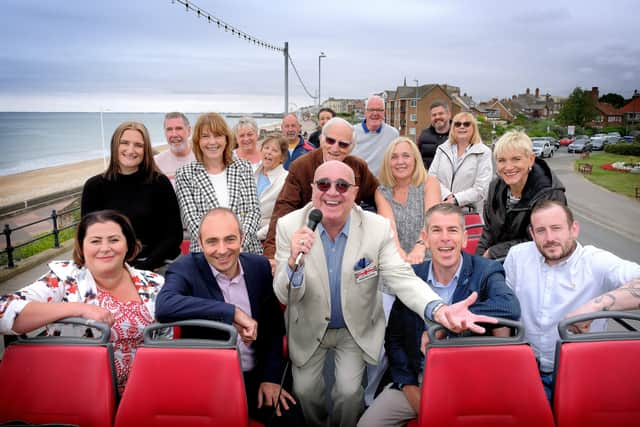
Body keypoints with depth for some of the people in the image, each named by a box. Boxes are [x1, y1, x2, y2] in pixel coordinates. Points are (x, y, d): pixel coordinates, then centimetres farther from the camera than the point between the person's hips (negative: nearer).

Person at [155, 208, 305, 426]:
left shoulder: (259, 266, 1)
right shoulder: (185, 269, -11)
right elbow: (164, 306, -33)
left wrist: (271, 377, 3)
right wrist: (233, 312, -32)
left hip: (255, 377, 3)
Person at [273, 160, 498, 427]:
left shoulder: (378, 227, -20)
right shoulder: (289, 226, -20)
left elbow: (402, 277, -25)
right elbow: (285, 296, -19)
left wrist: (439, 309, -46)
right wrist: (294, 261, -42)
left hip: (356, 329, 0)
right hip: (308, 328, 1)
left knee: (349, 391, -6)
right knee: (305, 390, 7)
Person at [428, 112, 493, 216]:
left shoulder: (484, 153, 2)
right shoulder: (442, 149, 12)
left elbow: (481, 189, -7)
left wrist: (455, 200, -15)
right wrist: (448, 196, -14)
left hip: (470, 212, -2)